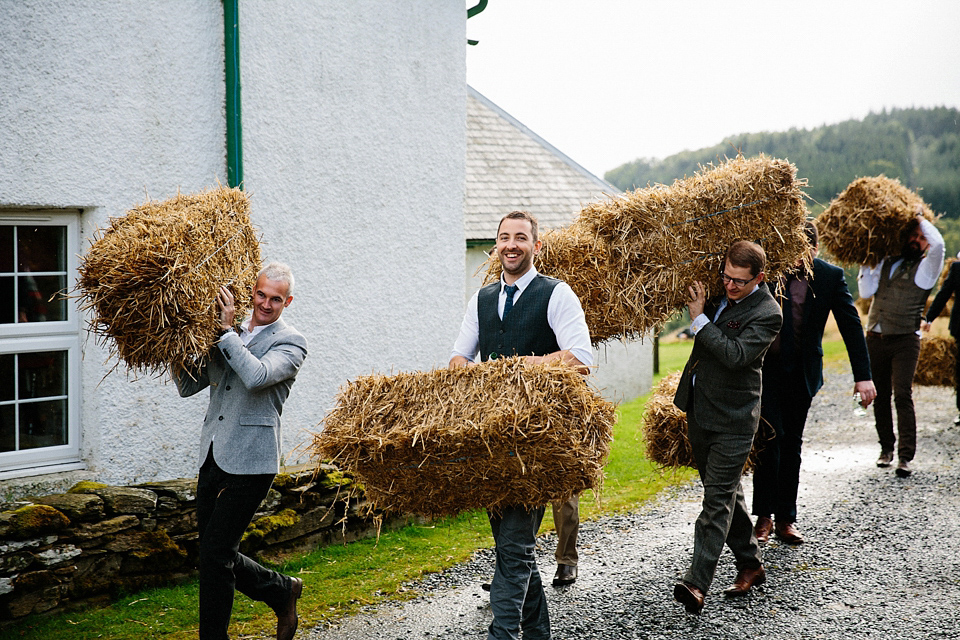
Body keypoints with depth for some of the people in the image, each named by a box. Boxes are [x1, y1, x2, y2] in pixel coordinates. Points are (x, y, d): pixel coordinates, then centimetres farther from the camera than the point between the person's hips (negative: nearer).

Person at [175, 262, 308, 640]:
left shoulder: (290, 343, -5)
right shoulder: (224, 337, 14)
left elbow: (256, 376, -24)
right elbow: (188, 387, 15)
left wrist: (227, 331, -18)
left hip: (250, 464, -7)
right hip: (212, 458, 7)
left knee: (215, 552, -7)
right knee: (216, 554, 12)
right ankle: (282, 592, 34)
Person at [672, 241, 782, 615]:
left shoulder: (767, 313, -15)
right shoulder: (720, 294, 6)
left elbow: (735, 355, -26)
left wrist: (699, 319, -20)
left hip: (732, 418, -8)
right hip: (698, 408, 8)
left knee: (718, 498, -10)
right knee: (724, 491, 17)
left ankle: (697, 583, -15)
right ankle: (750, 564, 31)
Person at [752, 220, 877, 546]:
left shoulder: (831, 276, -5)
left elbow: (850, 325, -4)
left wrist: (863, 375, -9)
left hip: (802, 372, 2)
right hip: (764, 368, -2)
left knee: (792, 444, 10)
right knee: (770, 437, -10)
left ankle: (786, 518, 20)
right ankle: (764, 517, 1)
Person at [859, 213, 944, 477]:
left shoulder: (925, 268, 2)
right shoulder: (886, 262, 15)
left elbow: (938, 244, -18)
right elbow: (867, 292, 6)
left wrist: (921, 218, -6)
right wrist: (864, 264, 2)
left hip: (905, 341, -4)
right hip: (875, 339, 4)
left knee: (902, 395, -12)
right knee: (880, 396, 9)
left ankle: (905, 456, -11)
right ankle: (886, 447, 23)